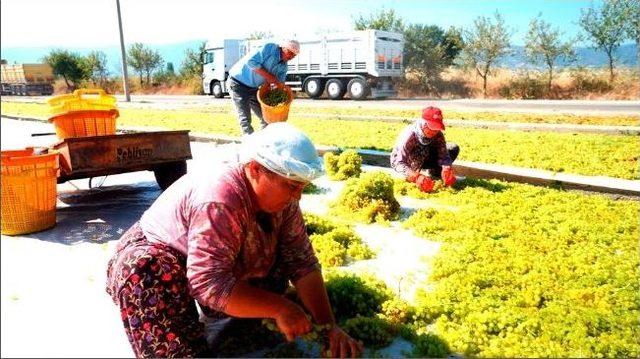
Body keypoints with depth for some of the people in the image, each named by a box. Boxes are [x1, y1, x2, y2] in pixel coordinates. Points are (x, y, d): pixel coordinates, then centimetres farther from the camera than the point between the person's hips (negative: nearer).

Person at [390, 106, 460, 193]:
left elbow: (443, 155, -23)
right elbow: (398, 163, -43)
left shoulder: (438, 135, -21)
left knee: (454, 148, -15)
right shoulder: (409, 135, -36)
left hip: (426, 158, 4)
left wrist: (447, 168, -47)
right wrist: (416, 177, -60)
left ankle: (435, 172, 2)